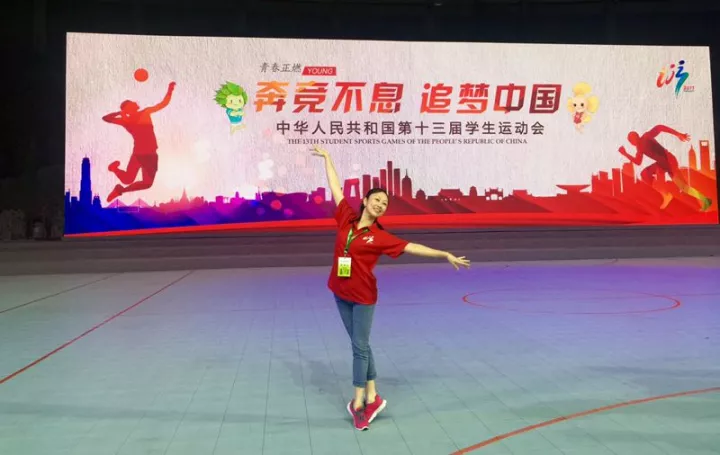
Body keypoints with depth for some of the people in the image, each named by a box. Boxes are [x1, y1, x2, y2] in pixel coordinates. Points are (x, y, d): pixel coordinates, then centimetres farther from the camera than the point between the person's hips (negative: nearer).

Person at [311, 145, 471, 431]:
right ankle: (372, 398, 23)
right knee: (359, 345, 12)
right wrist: (327, 157, 17)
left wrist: (446, 255, -14)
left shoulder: (381, 236, -7)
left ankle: (358, 402, 13)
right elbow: (336, 188, 9)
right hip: (341, 293, 4)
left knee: (360, 347, 2)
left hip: (363, 296, -4)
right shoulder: (346, 219, 0)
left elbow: (413, 247, -9)